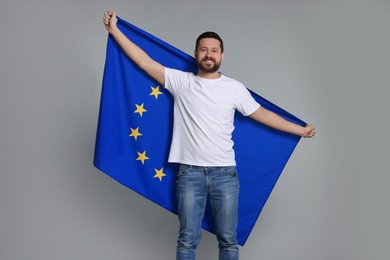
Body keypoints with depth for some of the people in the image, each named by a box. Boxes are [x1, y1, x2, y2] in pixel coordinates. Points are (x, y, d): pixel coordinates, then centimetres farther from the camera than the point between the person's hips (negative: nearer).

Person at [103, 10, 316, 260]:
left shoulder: (235, 88, 5)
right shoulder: (181, 81, 3)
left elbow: (263, 114, 11)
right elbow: (145, 61, 1)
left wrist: (300, 130, 12)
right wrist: (115, 31, -2)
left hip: (225, 173, 1)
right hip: (190, 173, 0)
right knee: (188, 239, 7)